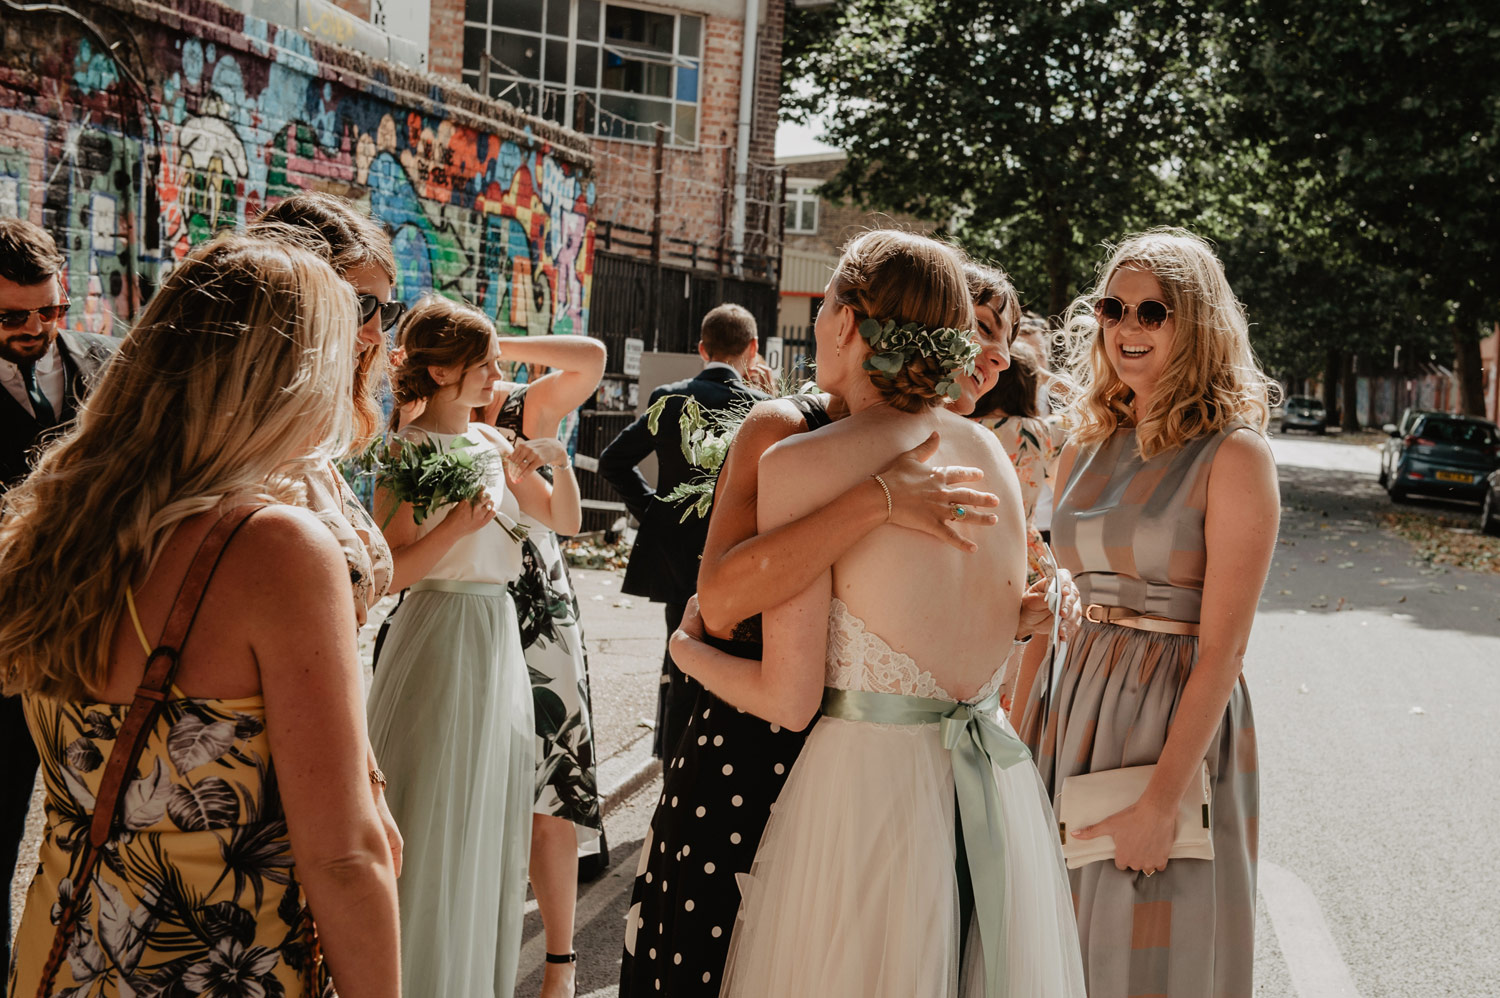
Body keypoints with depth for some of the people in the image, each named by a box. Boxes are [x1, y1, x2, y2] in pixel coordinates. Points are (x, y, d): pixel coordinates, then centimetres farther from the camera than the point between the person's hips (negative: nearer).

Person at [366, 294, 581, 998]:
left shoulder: (493, 444, 9)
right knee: (433, 827, 1)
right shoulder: (407, 452, -10)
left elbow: (565, 520, 12)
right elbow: (390, 569, -14)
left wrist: (555, 456, -3)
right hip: (438, 638, -7)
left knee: (490, 824, 15)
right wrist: (454, 527, -26)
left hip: (499, 640, 7)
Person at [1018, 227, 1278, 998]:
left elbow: (1222, 647, -15)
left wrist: (1161, 801, -18)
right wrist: (1017, 731, 6)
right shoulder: (1086, 449, 8)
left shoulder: (1234, 455, -10)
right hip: (1073, 706, 6)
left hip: (1180, 721, -5)